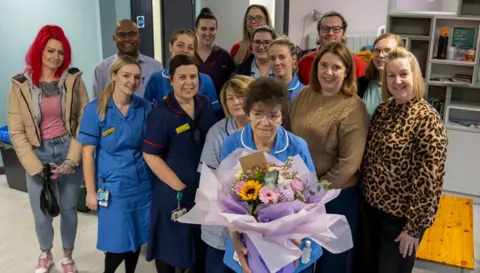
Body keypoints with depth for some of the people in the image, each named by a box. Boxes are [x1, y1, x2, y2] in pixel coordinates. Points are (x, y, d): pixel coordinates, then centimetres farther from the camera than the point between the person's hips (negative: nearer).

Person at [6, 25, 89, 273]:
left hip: (68, 150, 1)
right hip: (38, 154, 0)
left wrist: (72, 159, -12)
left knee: (69, 209, 11)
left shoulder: (73, 79, -3)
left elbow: (84, 120, -5)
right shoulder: (21, 85, -4)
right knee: (42, 214, 5)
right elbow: (16, 131, -4)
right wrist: (36, 167, -10)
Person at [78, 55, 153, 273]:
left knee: (137, 238, 14)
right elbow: (88, 152, -7)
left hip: (142, 183, 3)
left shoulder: (145, 107, -1)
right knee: (118, 243, 4)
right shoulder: (96, 109, -9)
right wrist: (91, 191, -7)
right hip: (114, 186, -3)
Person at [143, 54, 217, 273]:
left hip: (205, 187, 6)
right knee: (172, 244, 12)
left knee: (203, 243, 21)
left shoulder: (205, 104, -1)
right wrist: (178, 186, -18)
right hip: (175, 191, -5)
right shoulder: (161, 114, -18)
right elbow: (151, 155, -16)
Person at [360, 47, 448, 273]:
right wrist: (365, 197, 8)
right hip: (371, 207, 6)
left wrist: (414, 227, -17)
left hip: (400, 216, -6)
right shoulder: (382, 110, 1)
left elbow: (429, 180, -20)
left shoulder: (427, 119, -19)